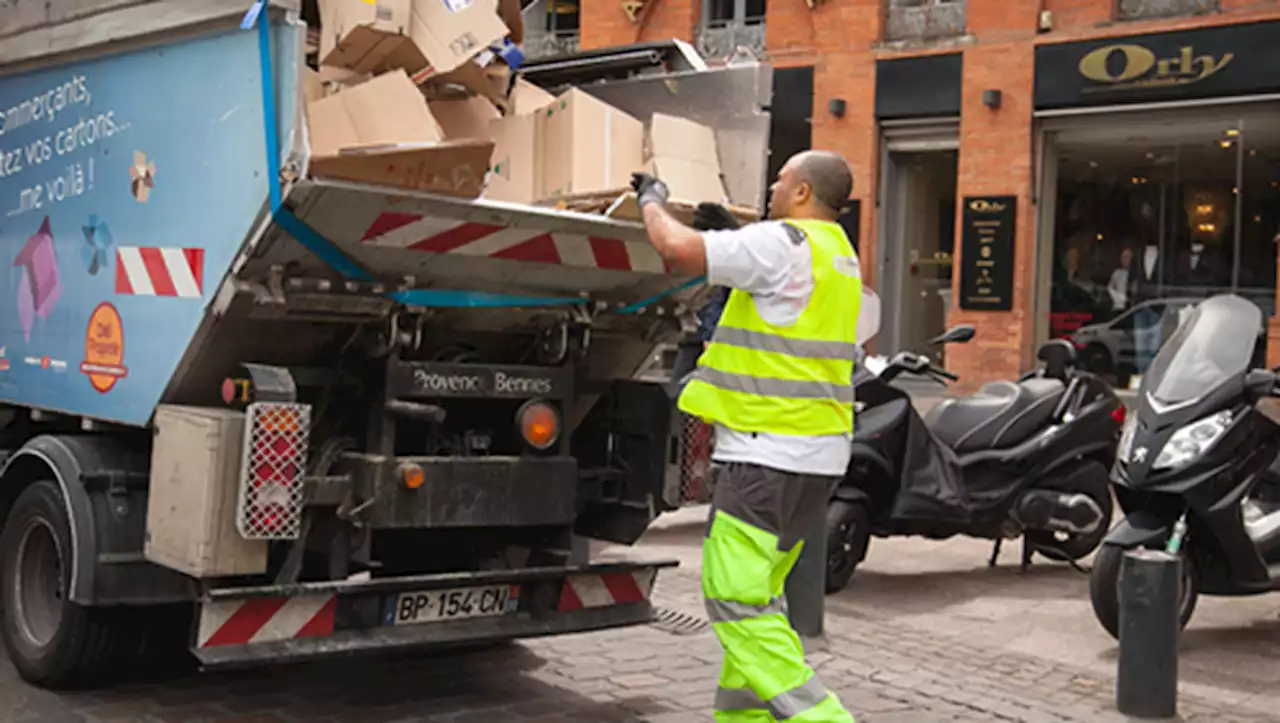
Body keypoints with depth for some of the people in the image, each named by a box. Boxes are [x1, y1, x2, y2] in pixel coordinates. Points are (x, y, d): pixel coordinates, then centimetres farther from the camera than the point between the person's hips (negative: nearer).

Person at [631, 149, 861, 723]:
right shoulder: (838, 252, 16)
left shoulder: (784, 244, -14)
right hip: (818, 451, 10)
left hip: (771, 451, -10)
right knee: (757, 591, 18)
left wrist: (652, 201, 0)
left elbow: (678, 250, -19)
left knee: (736, 597, -7)